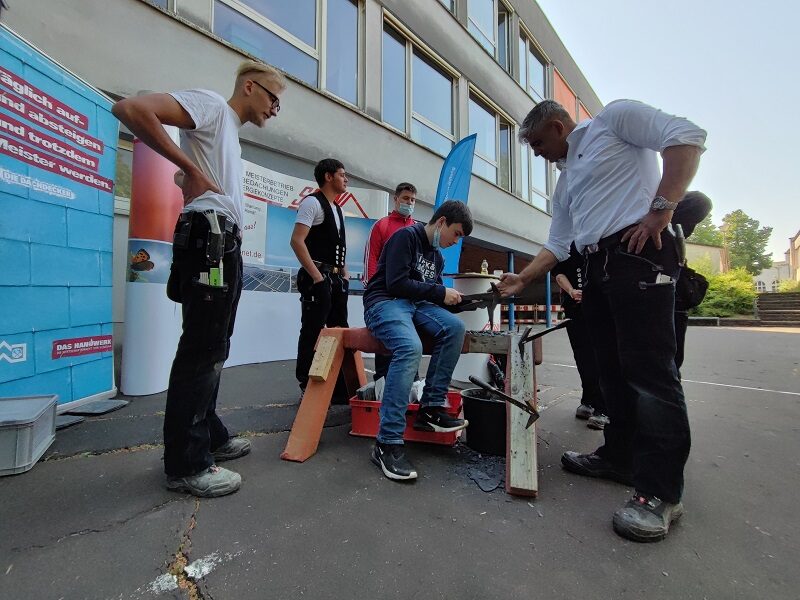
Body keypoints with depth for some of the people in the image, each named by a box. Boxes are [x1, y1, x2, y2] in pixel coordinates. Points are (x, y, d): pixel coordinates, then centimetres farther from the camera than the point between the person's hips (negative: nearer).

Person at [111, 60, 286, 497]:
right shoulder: (212, 105, 2)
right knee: (201, 352, -8)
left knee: (212, 349, 12)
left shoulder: (229, 132, 30)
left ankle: (209, 435, 25)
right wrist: (192, 169, -11)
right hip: (210, 237, -10)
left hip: (224, 245, 10)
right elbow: (129, 108, -12)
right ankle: (186, 464, 2)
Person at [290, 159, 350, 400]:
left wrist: (344, 275, 12)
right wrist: (316, 276, -19)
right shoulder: (313, 202, -6)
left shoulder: (338, 209, 20)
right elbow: (297, 241, -16)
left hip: (337, 279, 9)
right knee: (313, 333, -5)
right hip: (318, 278, -9)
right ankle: (307, 389, 7)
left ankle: (340, 389, 21)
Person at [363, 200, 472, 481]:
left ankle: (431, 408, -14)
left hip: (415, 304, 8)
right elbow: (396, 283, -18)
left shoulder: (437, 256, 18)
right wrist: (440, 293, -13)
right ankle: (387, 443, -29)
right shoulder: (406, 236, -7)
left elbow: (432, 291, 20)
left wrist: (450, 297, 0)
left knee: (455, 326, -20)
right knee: (410, 347, -35)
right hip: (384, 301, -7)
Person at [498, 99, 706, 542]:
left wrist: (661, 207, -15)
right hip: (595, 267, 8)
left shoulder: (613, 118, 8)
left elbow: (687, 137, -6)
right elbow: (557, 245, 23)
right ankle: (620, 456, 20)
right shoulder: (565, 183, 27)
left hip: (639, 253, -8)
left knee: (648, 368, -11)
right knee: (613, 369, 9)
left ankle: (660, 491, -3)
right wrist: (521, 280, 17)